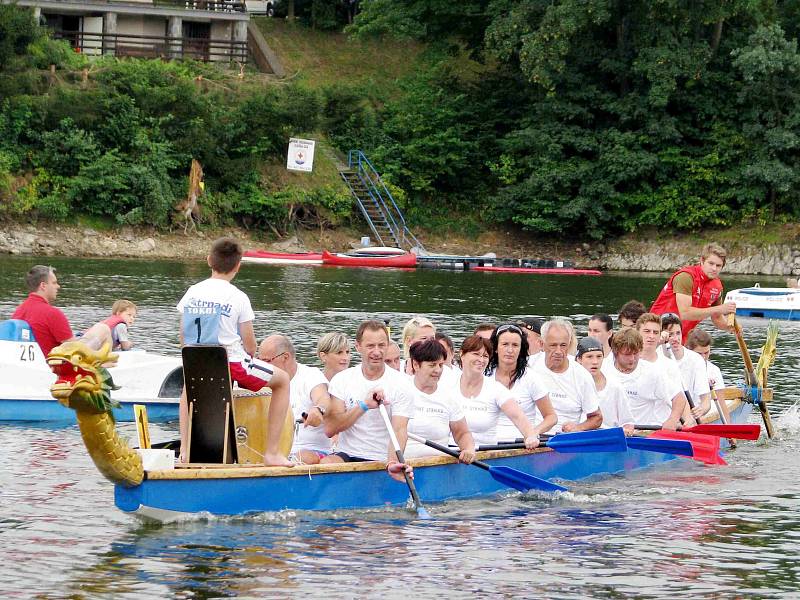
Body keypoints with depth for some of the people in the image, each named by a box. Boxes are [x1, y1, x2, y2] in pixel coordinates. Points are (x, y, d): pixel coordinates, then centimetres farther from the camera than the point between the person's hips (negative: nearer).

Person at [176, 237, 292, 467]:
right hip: (233, 365, -4)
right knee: (282, 381, 18)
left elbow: (183, 339, 8)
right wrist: (250, 357, 17)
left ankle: (184, 449, 29)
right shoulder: (238, 298, -11)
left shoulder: (191, 293, 1)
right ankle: (271, 452, 11)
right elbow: (250, 345, -6)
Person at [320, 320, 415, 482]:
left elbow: (399, 430, -14)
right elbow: (329, 429, -7)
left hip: (381, 461, 0)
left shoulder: (401, 384, -1)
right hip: (346, 455, 0)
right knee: (324, 465, -31)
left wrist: (393, 462, -35)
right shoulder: (341, 379, 4)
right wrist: (364, 405, -18)